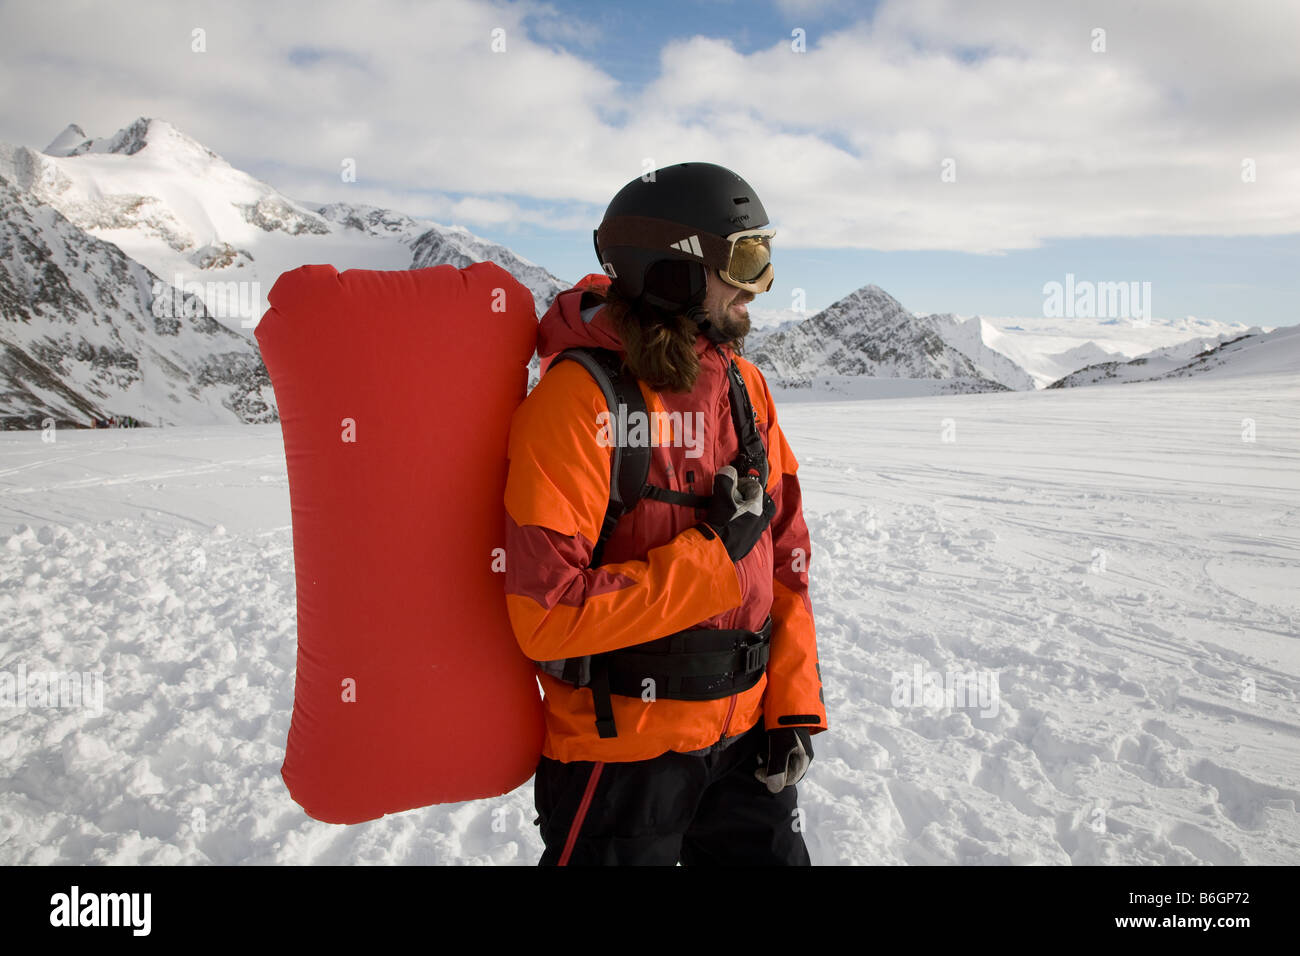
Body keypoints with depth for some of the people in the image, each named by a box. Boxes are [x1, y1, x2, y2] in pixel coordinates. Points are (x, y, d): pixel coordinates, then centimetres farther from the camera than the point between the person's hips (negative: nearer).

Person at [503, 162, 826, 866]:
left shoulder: (746, 386, 2)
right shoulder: (576, 402, -20)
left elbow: (786, 557, 8)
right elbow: (548, 617, -24)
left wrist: (794, 706, 4)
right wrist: (714, 553, -21)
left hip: (743, 734, 6)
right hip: (621, 749, -6)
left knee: (775, 853, 18)